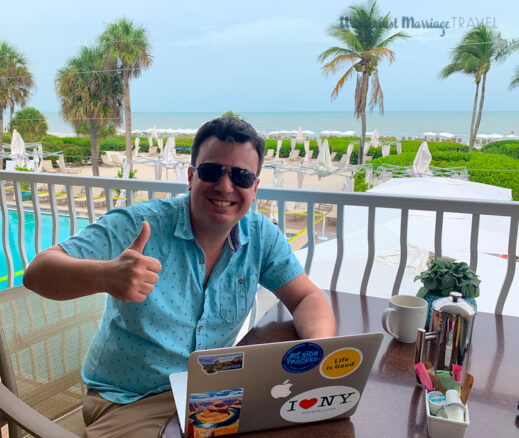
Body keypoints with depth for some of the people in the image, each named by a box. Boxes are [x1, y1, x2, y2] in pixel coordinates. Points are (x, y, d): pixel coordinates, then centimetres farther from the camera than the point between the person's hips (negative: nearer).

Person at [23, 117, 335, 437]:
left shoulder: (262, 237, -5)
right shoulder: (137, 226, -17)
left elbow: (307, 297, 0)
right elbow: (37, 273, -20)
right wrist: (105, 275, -43)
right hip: (129, 401, -2)